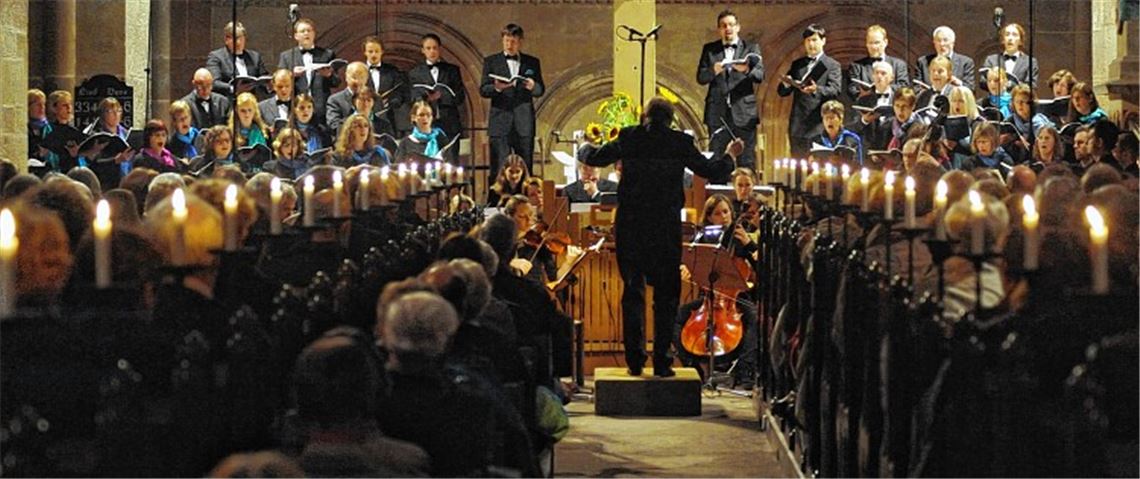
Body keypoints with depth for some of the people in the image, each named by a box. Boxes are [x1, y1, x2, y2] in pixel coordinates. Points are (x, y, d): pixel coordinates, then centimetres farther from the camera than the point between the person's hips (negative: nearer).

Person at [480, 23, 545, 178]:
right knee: (498, 170, -6)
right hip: (500, 123, -1)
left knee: (525, 168, -1)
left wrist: (533, 87, -11)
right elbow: (483, 90, 4)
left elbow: (541, 90, 12)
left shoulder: (532, 62, 15)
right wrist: (496, 88, -18)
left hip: (524, 123, 2)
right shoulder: (491, 61, 11)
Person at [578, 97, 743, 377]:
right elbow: (709, 170, 6)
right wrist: (730, 156, 26)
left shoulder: (628, 138, 0)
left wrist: (585, 147, 32)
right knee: (666, 296, 6)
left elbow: (594, 158, 9)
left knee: (633, 291, 10)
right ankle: (661, 361, 4)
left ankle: (635, 359, 7)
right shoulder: (680, 143, -3)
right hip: (666, 229, -1)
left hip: (630, 227, 1)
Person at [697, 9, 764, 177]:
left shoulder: (751, 48, 8)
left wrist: (747, 70, -26)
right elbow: (700, 78, 4)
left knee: (746, 161, -3)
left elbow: (760, 75, -4)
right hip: (717, 112, 1)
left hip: (743, 112, -1)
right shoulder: (709, 49, 12)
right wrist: (713, 71, -18)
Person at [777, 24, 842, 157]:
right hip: (798, 126, 5)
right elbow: (781, 92, 15)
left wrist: (816, 89, -30)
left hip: (819, 127, -5)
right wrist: (786, 84, -10)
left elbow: (835, 90, -10)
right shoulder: (797, 65, 19)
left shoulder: (832, 65, 5)